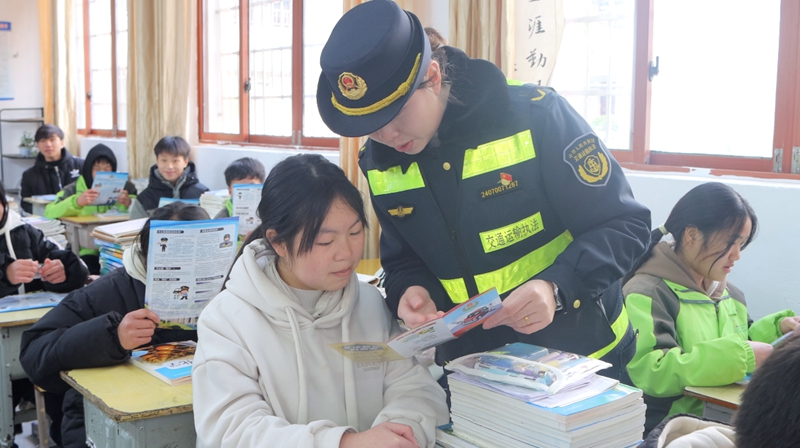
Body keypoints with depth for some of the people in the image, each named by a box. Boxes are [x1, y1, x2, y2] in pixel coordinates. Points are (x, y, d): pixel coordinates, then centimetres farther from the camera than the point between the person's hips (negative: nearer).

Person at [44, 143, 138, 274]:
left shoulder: (124, 187, 12)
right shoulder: (74, 188, 7)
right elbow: (49, 213, -10)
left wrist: (129, 205, -19)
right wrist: (77, 202, -27)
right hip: (86, 250, -1)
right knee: (88, 265, -32)